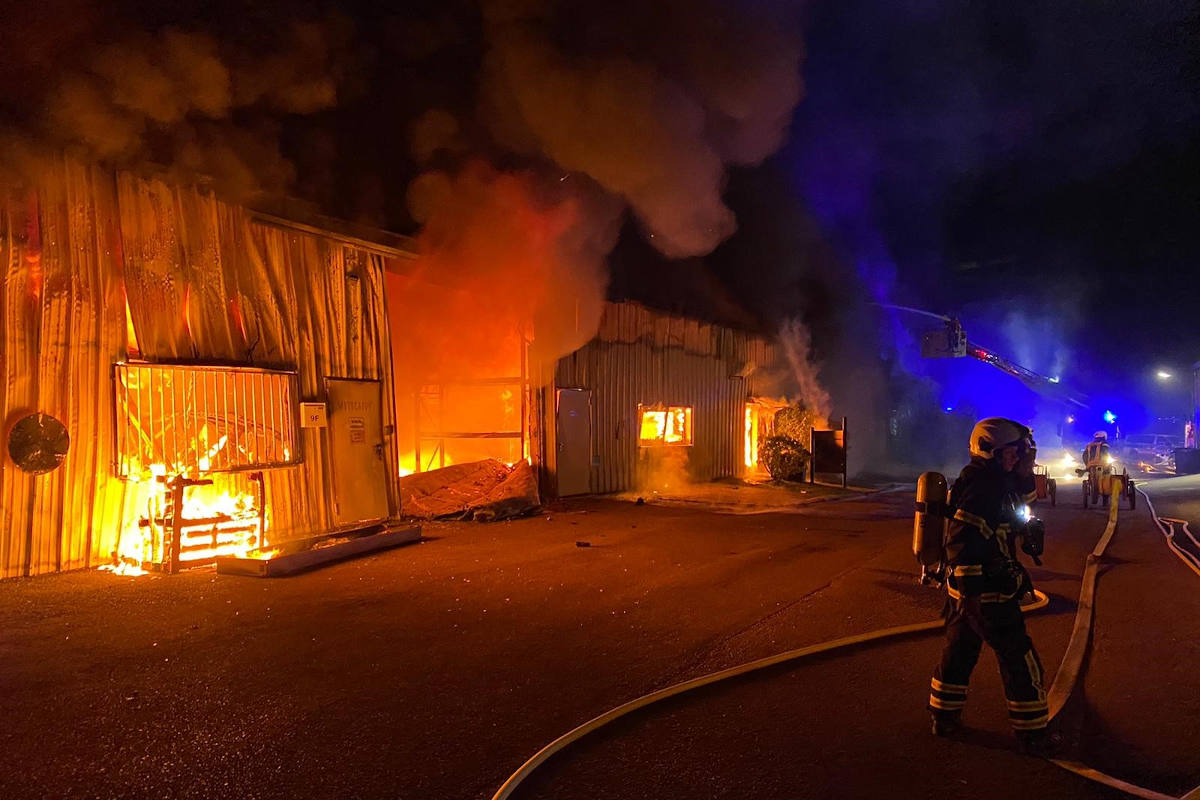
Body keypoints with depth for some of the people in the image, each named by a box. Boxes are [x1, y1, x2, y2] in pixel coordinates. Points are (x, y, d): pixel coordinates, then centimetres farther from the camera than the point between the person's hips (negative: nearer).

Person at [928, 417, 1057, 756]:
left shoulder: (992, 480, 9)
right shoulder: (982, 488, -23)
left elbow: (1024, 496, 26)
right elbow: (962, 543, -29)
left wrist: (1025, 472, 7)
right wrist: (970, 592, -29)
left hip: (964, 587, 10)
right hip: (987, 593, -10)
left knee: (959, 651, 18)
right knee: (1020, 661, 3)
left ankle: (944, 716, 29)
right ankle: (1032, 733, 15)